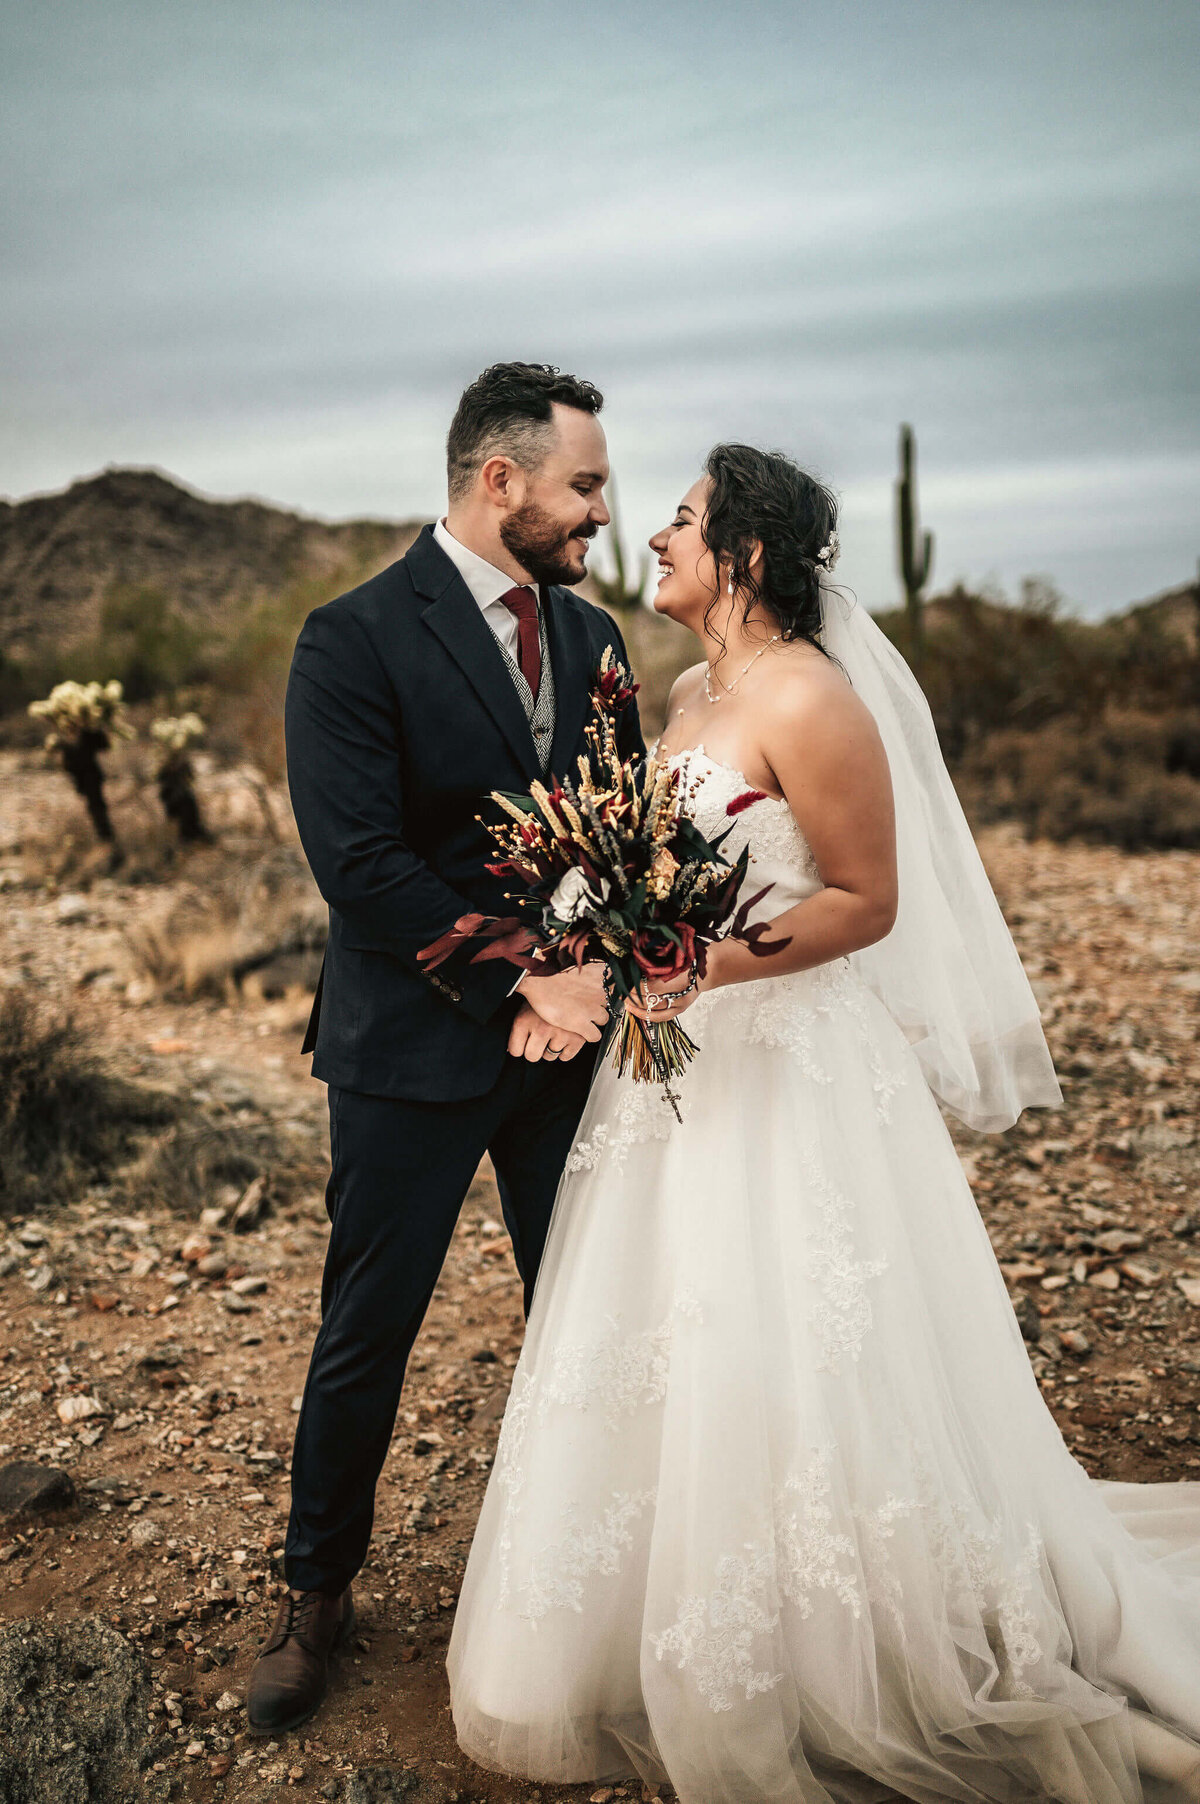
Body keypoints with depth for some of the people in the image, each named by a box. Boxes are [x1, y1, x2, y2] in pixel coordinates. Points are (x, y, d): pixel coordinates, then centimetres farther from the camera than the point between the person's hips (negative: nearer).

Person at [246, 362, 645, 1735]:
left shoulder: (592, 635, 7)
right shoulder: (355, 640, -12)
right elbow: (360, 866, -19)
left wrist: (591, 978, -11)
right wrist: (521, 986, -18)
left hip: (574, 1034, 5)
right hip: (415, 1051, -5)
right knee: (366, 1334, 9)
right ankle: (316, 1591, 31)